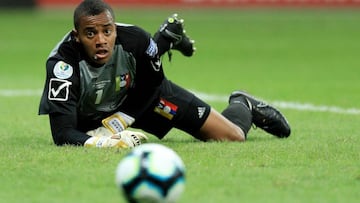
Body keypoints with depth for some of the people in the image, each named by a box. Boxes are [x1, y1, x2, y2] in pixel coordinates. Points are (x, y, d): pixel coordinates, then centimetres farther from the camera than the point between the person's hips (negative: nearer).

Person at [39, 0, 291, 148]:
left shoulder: (133, 38, -33)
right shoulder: (63, 63, -40)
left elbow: (152, 82, -11)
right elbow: (62, 132, -44)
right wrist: (104, 141, -60)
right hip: (91, 118, 1)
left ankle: (242, 106, 36)